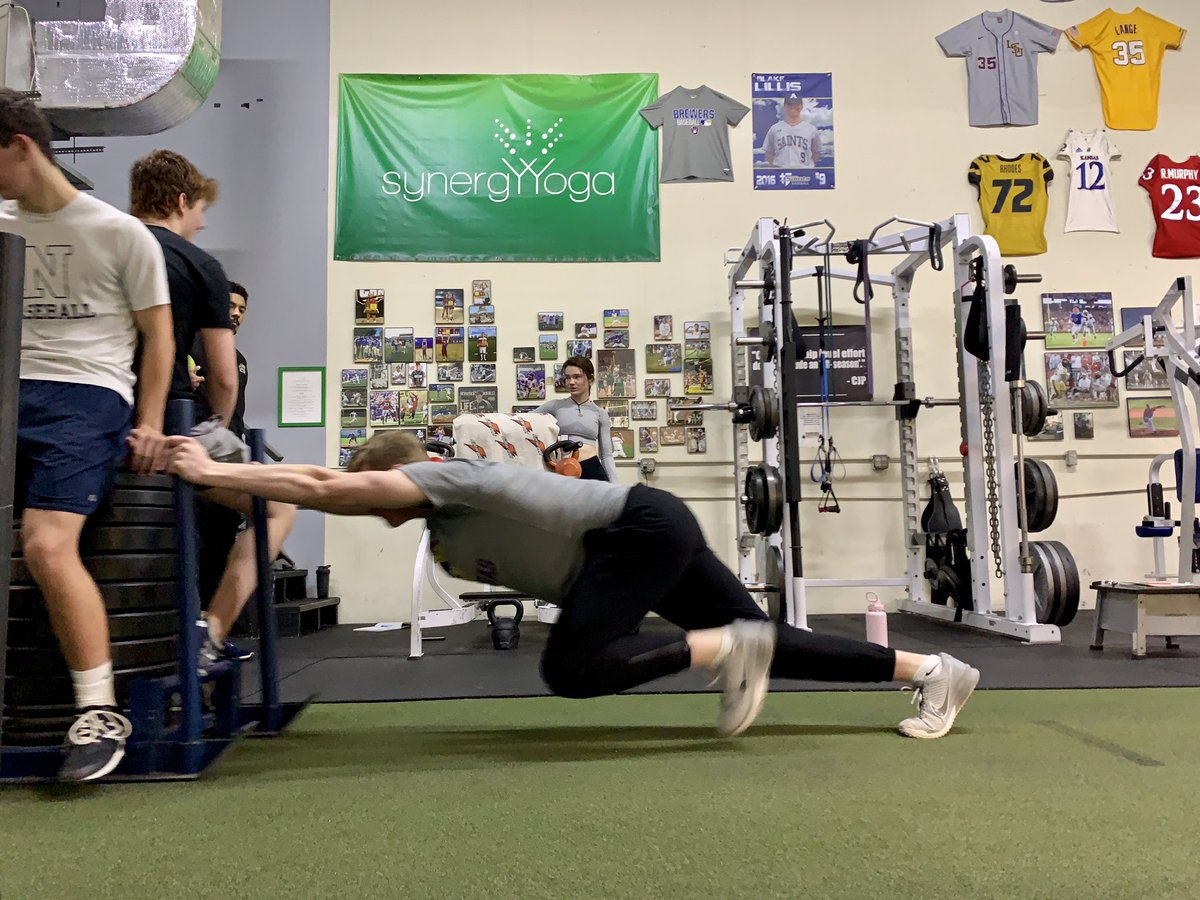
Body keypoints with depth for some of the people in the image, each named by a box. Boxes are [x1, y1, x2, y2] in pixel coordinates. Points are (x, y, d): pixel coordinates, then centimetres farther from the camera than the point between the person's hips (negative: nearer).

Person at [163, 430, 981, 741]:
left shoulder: (441, 480, -9)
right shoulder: (446, 517, 16)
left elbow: (324, 488, -16)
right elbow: (325, 483, 22)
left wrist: (210, 471, -9)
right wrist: (225, 473, 21)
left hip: (643, 531, -10)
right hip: (654, 536, 10)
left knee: (571, 668, -19)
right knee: (766, 641, 10)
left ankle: (726, 647, -9)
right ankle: (932, 670, 16)